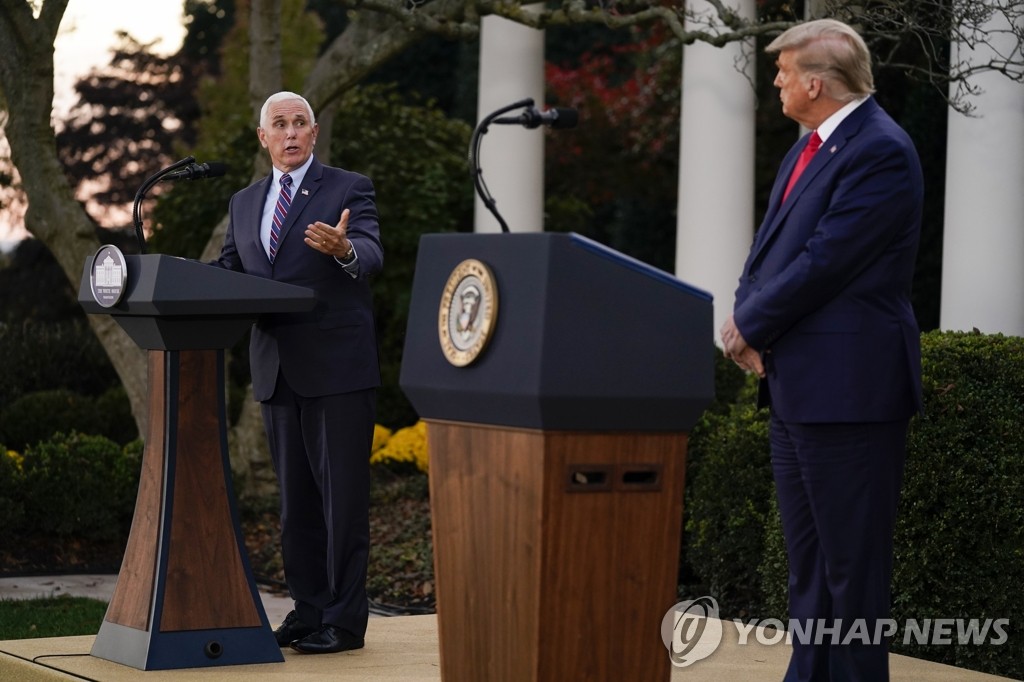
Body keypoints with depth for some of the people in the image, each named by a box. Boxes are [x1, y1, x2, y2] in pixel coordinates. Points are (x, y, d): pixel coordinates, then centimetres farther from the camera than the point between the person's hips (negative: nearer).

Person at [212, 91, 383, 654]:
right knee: (296, 498, 11)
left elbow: (371, 257, -17)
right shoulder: (245, 203, 16)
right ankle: (308, 611, 18)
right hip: (277, 372, 6)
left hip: (338, 369, -6)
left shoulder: (349, 190, -1)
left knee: (342, 496, -4)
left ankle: (344, 619, 0)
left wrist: (343, 248, -40)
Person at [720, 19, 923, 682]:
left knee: (852, 566, -3)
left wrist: (749, 326, -9)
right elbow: (769, 250, 17)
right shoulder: (808, 149, 16)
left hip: (849, 390, -10)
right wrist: (748, 321, -2)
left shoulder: (881, 152, -15)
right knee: (808, 566, 16)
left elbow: (824, 262, -20)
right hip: (797, 389, 10)